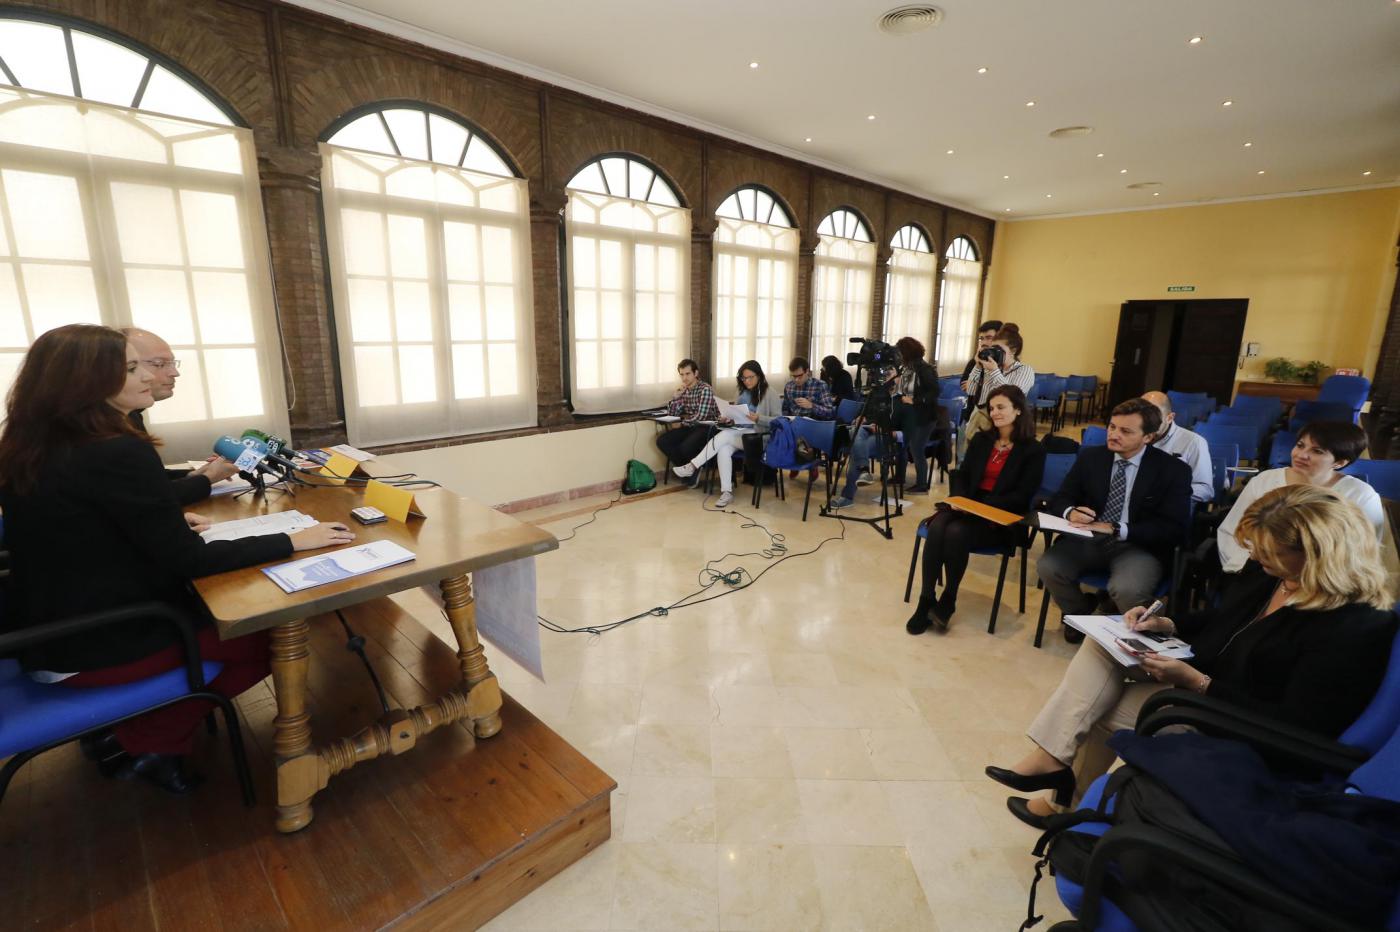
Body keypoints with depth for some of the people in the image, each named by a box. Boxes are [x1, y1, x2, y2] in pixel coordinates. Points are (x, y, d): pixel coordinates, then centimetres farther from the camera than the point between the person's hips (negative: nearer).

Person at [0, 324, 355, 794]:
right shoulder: (118, 452, -26)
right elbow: (188, 561, -25)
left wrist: (170, 521, 10)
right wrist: (292, 540, -22)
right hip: (98, 646, -9)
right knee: (269, 637, 2)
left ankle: (123, 726, 19)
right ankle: (139, 744, 11)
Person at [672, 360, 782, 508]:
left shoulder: (770, 395, -3)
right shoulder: (743, 394, 16)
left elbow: (779, 421, -9)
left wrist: (758, 418, -24)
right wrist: (727, 419, -4)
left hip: (760, 437, -5)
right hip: (740, 434, 5)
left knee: (724, 435, -29)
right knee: (724, 449, -30)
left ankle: (692, 466, -22)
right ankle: (726, 492, -31)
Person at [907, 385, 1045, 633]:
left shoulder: (1033, 450, 0)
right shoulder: (980, 439, 15)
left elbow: (1022, 496, -8)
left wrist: (981, 507, -19)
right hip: (967, 507, 4)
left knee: (956, 532, -34)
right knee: (937, 528, -29)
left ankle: (948, 600, -15)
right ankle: (926, 600, -25)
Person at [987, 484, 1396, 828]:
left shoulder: (1357, 628, -24)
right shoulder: (1276, 575, 0)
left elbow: (1293, 728, -26)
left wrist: (1196, 682, -29)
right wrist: (1166, 625, -2)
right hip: (1201, 674, 9)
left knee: (1110, 705, -22)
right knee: (1102, 643, -8)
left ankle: (1073, 800, 4)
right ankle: (1052, 757, -15)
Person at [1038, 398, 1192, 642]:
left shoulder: (1173, 470, -4)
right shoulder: (1090, 456, 6)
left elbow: (1175, 529, -10)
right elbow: (1060, 498, 7)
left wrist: (1117, 530, -23)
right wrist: (1071, 512, -19)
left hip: (1139, 547, -3)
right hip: (1089, 538, 3)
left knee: (1127, 589, -34)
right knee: (1049, 566, -25)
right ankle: (1081, 614, 7)